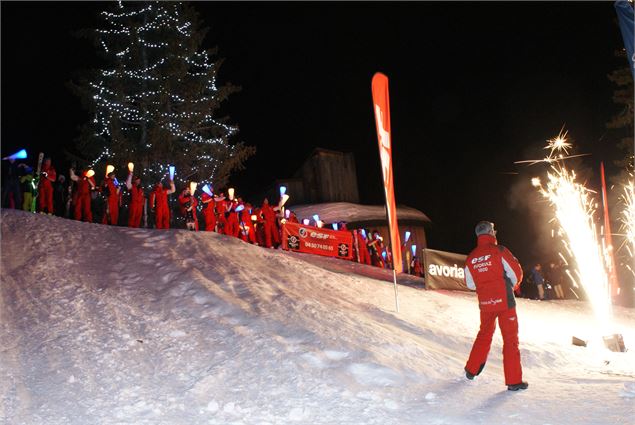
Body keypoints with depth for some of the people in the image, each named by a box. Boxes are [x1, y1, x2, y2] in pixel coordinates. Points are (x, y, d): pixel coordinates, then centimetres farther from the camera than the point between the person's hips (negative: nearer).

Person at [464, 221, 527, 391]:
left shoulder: (471, 258, 3)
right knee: (510, 339, 3)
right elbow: (516, 272, -7)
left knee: (485, 334, 22)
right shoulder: (499, 250, -11)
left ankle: (471, 370, 29)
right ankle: (514, 381, 3)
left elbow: (470, 284, 9)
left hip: (485, 303, 5)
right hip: (504, 301, -5)